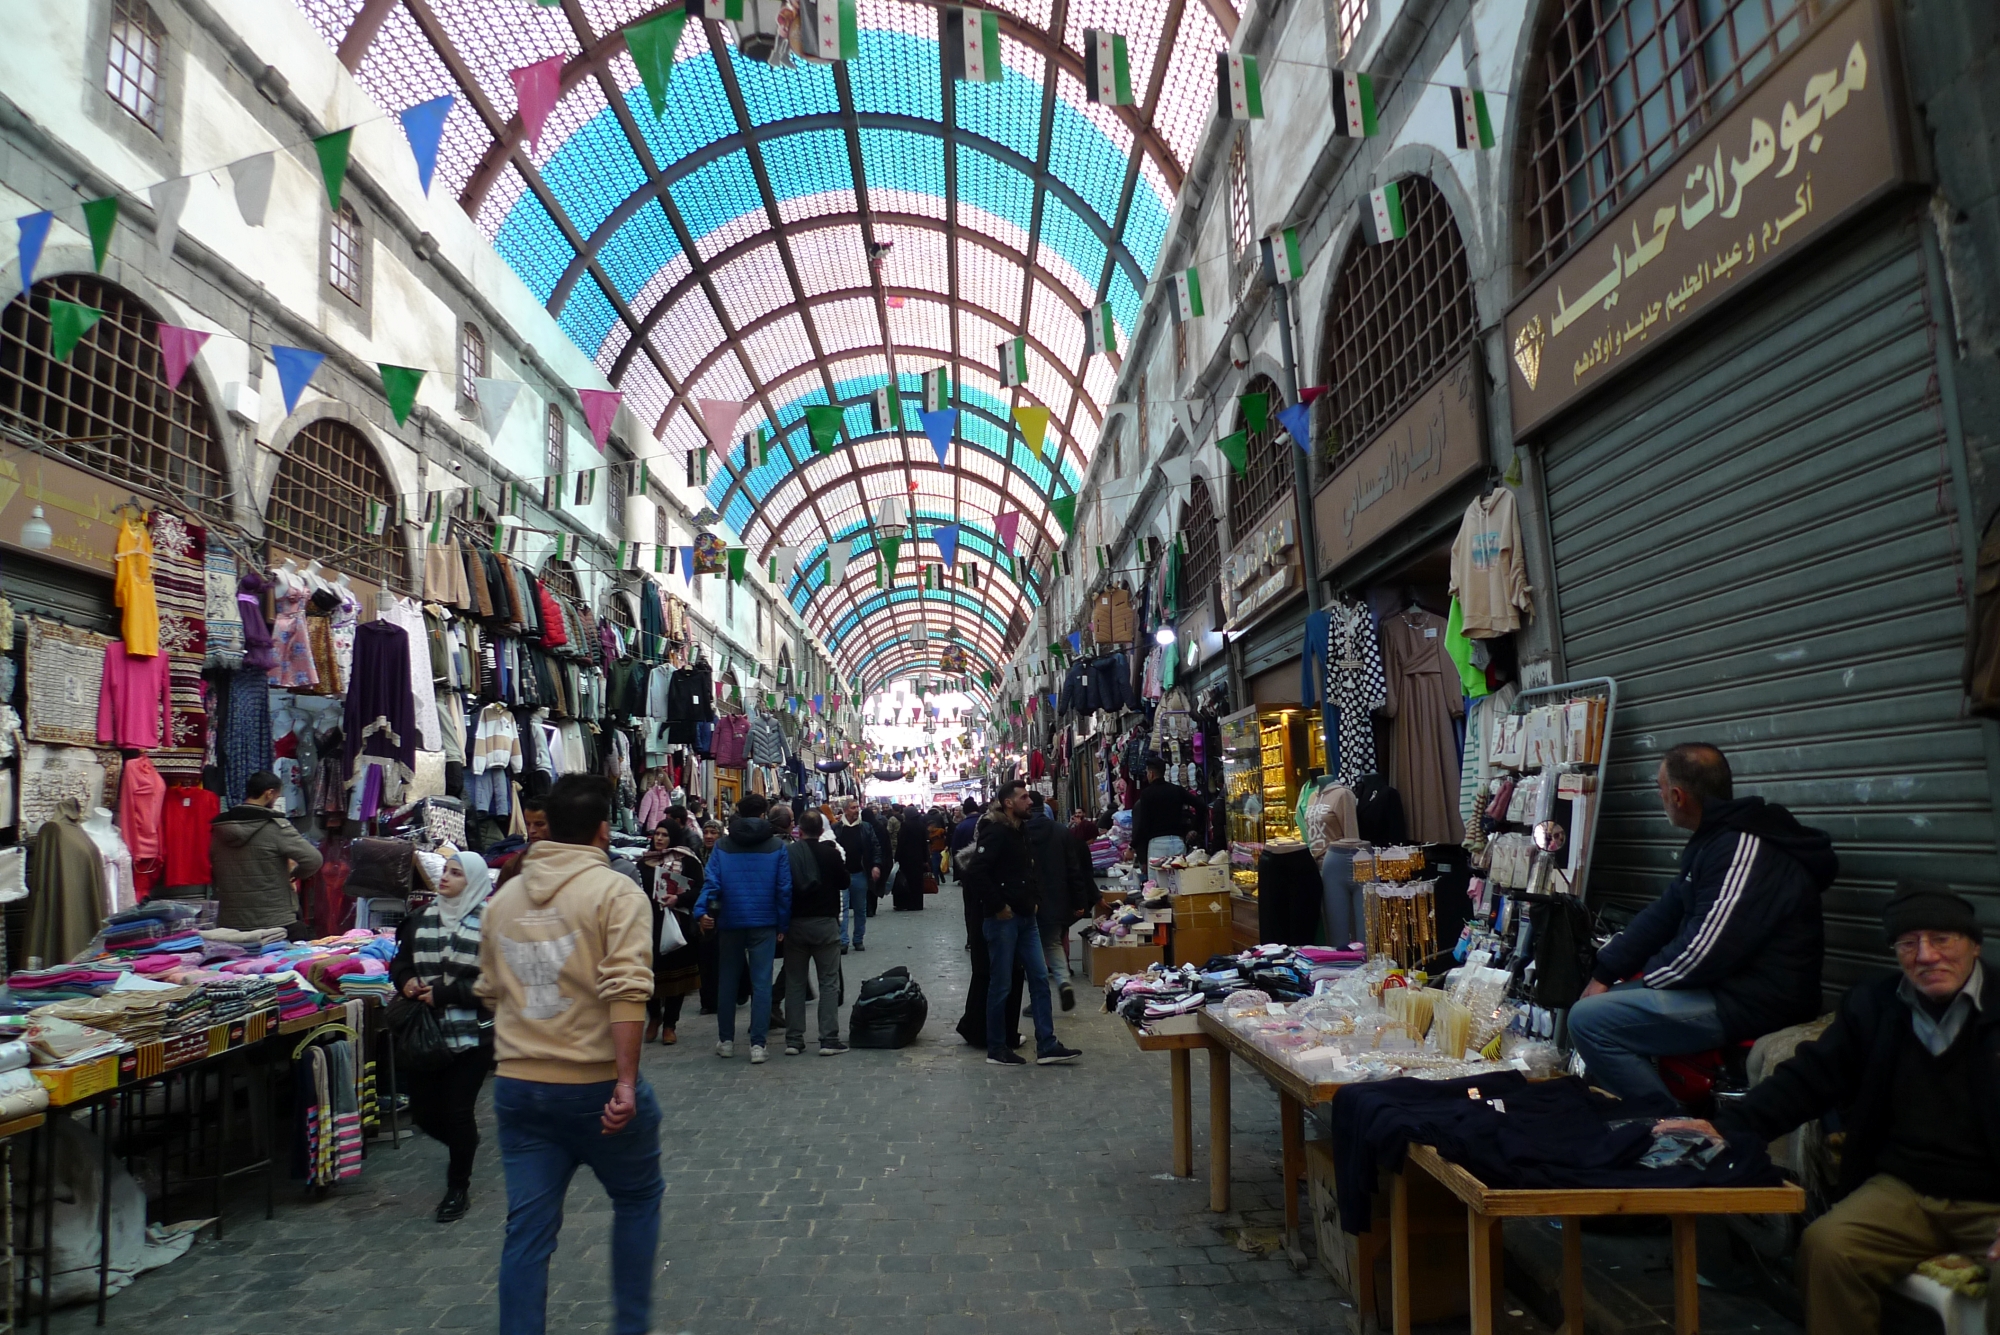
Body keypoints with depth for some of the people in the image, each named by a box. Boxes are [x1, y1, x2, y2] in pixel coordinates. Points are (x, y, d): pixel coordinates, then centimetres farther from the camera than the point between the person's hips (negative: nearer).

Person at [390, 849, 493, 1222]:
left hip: (473, 1034, -5)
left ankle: (458, 1188, 22)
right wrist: (405, 982, -7)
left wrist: (443, 994, -19)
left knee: (458, 1111, 0)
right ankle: (465, 1146, 41)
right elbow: (400, 963, 15)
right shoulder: (422, 920, 7)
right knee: (424, 1113, 9)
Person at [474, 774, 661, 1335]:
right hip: (595, 1086, -4)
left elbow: (490, 991, 14)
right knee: (638, 1199, 17)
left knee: (527, 1229, 11)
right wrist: (627, 1081, -22)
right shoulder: (616, 892, -11)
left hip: (517, 1086, 5)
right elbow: (626, 990, -22)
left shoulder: (502, 898, 7)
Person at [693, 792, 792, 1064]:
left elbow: (711, 882, -9)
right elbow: (784, 888, -1)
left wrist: (701, 911, -15)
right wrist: (783, 924, 5)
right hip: (764, 923, -1)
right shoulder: (776, 847, 0)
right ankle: (757, 1044, -2)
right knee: (761, 982, 1)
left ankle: (726, 1041, 22)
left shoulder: (722, 847, 2)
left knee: (728, 981, 14)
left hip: (730, 922, 1)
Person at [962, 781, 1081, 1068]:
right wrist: (998, 907, -20)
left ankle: (1046, 1046, 11)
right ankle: (995, 1049, 14)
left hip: (1025, 918, 9)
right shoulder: (995, 832, -15)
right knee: (1000, 985, 1)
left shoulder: (1021, 831, 13)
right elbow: (979, 873, -25)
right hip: (1002, 920, -9)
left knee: (1039, 978, 7)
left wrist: (1033, 899, 12)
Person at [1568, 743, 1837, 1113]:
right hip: (1725, 986, 11)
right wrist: (1605, 972, 6)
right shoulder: (1715, 839, 14)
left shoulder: (1746, 850, -21)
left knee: (1589, 1019, -20)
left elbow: (1704, 952, -24)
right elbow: (1663, 915, 14)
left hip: (1752, 1006, -11)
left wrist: (1645, 976, -6)